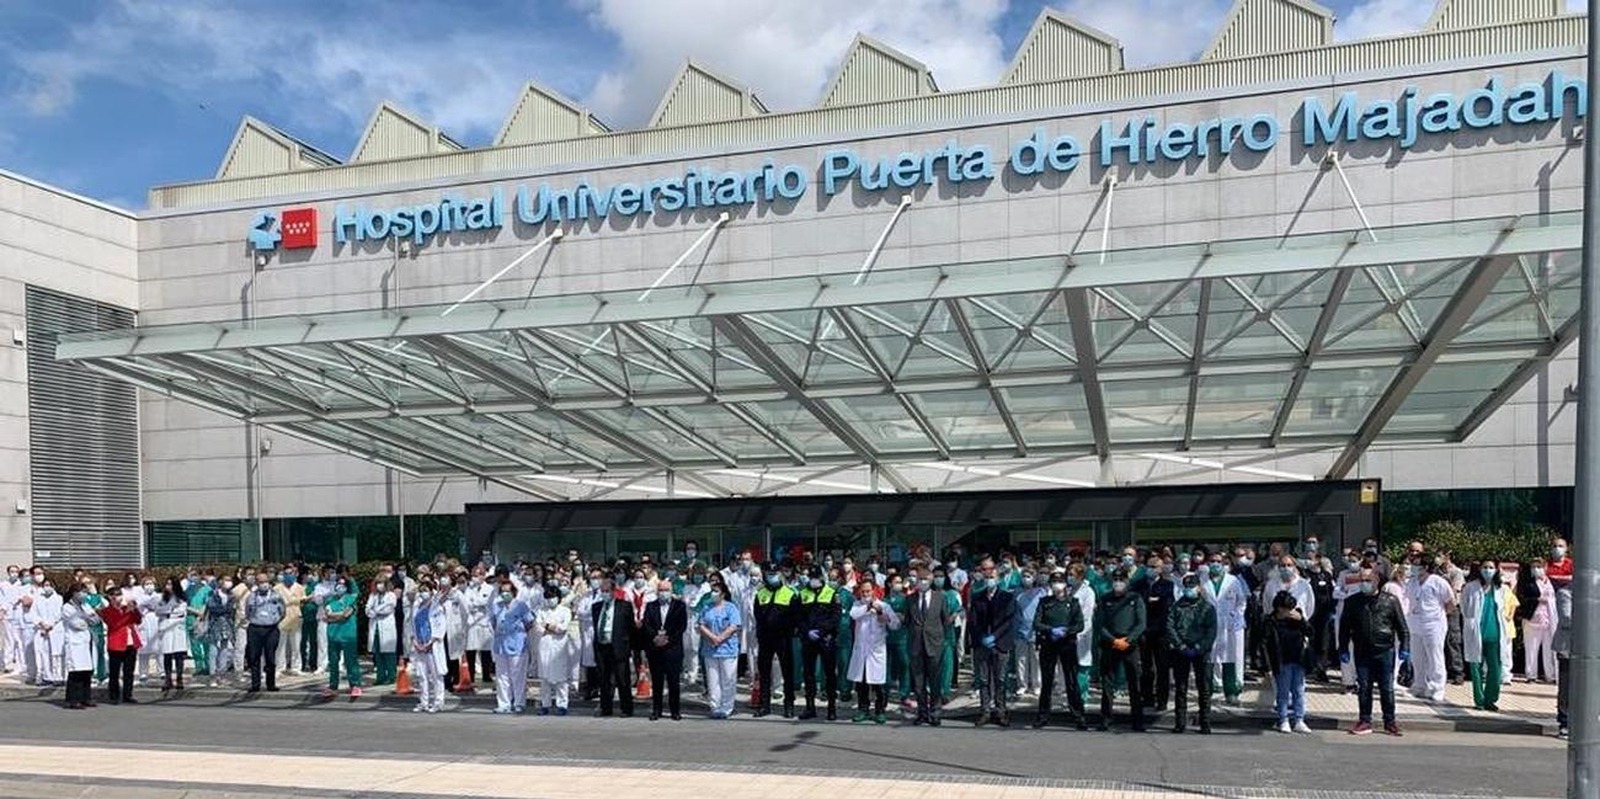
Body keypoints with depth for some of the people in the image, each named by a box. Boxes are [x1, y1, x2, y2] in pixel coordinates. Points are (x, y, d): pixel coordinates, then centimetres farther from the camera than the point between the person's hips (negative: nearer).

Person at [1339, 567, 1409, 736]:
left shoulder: (1390, 600, 1)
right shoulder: (1352, 602, 5)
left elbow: (1402, 626, 5)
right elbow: (1344, 627, 10)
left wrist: (1404, 647, -2)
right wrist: (1343, 649, 6)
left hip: (1385, 651, -1)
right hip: (1362, 652, 2)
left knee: (1387, 688, 5)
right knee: (1363, 687, 5)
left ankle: (1389, 721, 16)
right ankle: (1365, 721, 14)